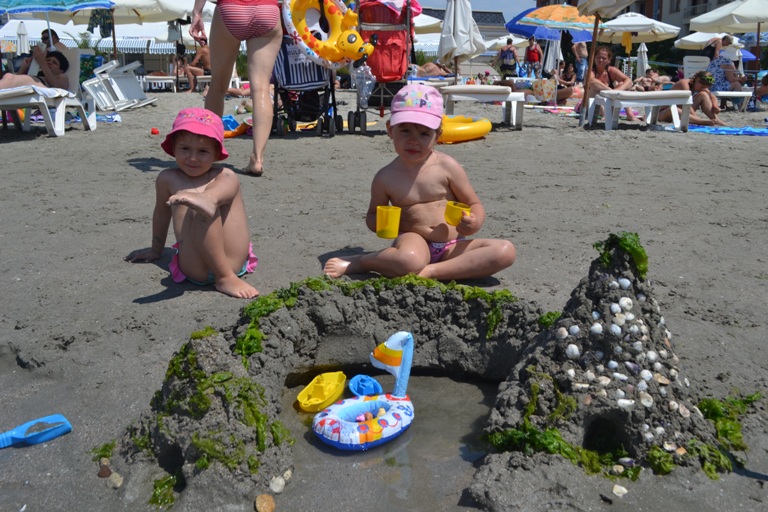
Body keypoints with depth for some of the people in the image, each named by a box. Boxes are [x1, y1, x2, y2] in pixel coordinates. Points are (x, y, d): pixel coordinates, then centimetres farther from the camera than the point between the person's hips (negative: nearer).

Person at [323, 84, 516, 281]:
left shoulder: (447, 167, -3)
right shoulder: (386, 177, -1)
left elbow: (475, 204, 5)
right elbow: (372, 215, 14)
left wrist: (474, 223, -19)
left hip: (453, 246, 3)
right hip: (414, 240, -3)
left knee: (505, 250, -21)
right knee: (409, 261, -40)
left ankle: (432, 271, -25)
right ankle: (353, 263, -12)